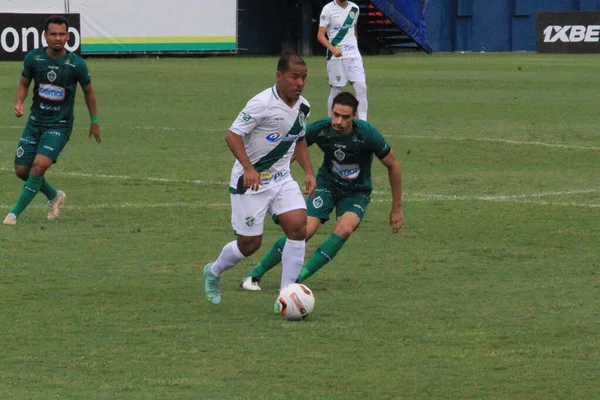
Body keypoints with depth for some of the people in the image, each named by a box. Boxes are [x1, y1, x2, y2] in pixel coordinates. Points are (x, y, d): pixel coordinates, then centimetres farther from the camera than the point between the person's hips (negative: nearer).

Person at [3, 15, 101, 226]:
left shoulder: (76, 64, -12)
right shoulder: (34, 58, -6)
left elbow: (88, 91, 5)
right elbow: (24, 83, 11)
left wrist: (94, 121, 12)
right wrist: (19, 103, -9)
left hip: (60, 125, -4)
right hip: (35, 121, 4)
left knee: (39, 165, -22)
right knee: (21, 169, 3)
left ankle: (14, 213, -13)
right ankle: (54, 196, 32)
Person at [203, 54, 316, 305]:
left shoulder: (303, 107, 4)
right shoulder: (262, 103, -20)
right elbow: (232, 135, -20)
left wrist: (308, 172, 9)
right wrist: (248, 168, -31)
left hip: (281, 178, 6)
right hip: (250, 181, -6)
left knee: (298, 226, -14)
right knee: (249, 243, 0)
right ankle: (213, 272, 31)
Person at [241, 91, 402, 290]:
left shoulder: (368, 134, -25)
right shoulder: (319, 130, -22)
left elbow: (393, 165, -10)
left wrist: (397, 208, -5)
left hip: (357, 191, 0)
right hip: (327, 184, 0)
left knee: (344, 230, -30)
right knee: (305, 231, -20)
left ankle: (298, 278, -22)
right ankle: (254, 276, -5)